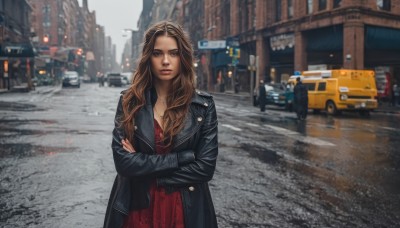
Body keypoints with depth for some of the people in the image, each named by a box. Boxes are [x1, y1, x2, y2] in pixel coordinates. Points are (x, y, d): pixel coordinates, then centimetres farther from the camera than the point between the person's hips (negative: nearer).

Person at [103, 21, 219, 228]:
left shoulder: (203, 105, -6)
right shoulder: (129, 101, -5)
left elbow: (205, 167, -11)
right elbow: (123, 161, -13)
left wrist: (144, 166, -13)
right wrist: (183, 157, -17)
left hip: (186, 210, 0)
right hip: (137, 207, 1)